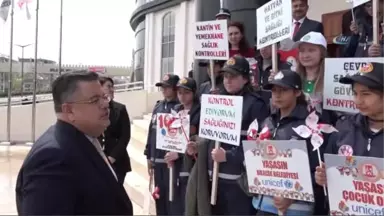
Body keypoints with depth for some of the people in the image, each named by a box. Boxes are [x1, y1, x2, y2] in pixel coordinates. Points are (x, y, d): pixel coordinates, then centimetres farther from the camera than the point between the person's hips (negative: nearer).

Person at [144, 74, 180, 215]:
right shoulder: (158, 106, 13)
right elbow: (151, 131, 15)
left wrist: (178, 153, -22)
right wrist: (149, 156, 15)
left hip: (171, 159, -7)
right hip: (157, 160, 7)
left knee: (171, 198, -4)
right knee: (159, 197, 15)